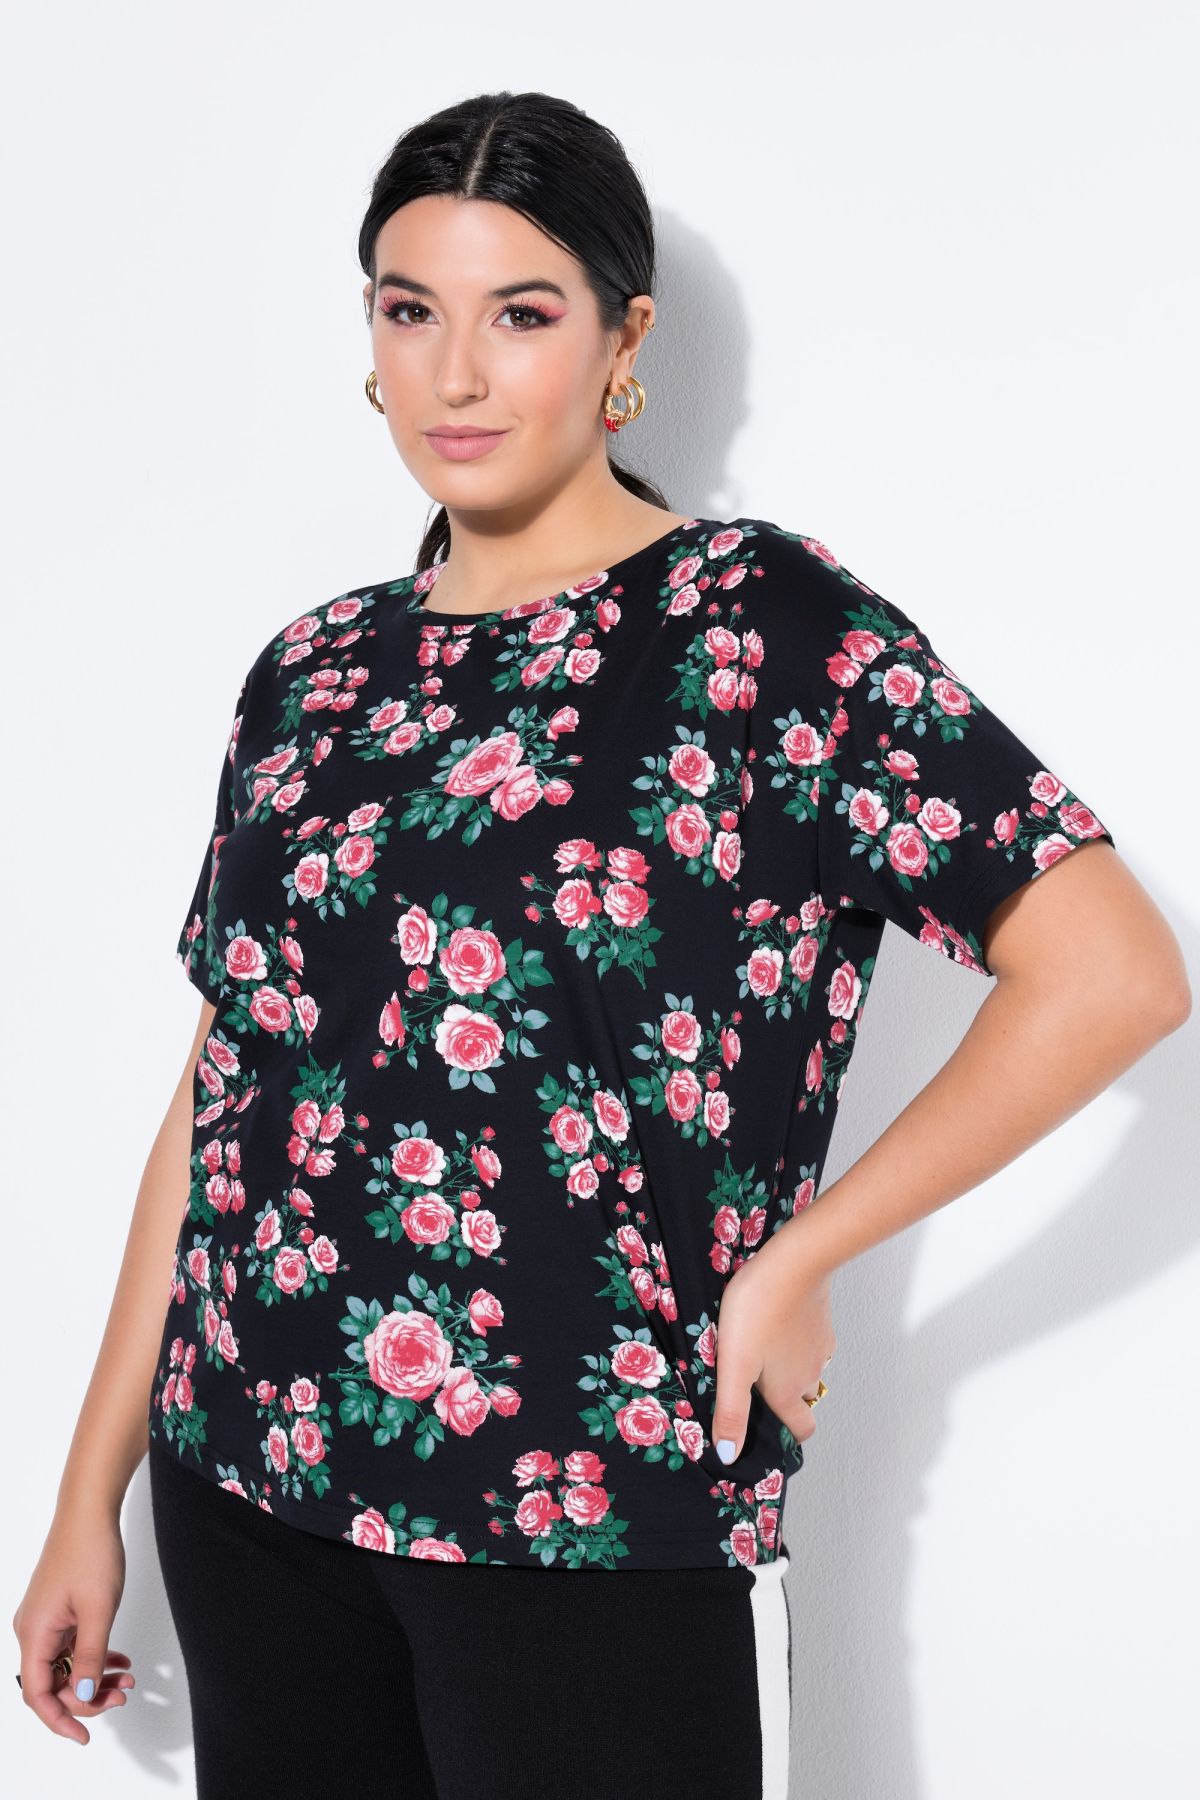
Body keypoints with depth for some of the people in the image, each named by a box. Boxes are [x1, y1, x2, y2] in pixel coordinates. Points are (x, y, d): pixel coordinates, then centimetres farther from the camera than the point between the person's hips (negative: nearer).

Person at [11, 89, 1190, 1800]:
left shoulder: (770, 629, -8)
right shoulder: (315, 673, 9)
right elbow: (221, 1097, 11)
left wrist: (793, 1259, -10)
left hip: (599, 1523, -5)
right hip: (248, 1493, 5)